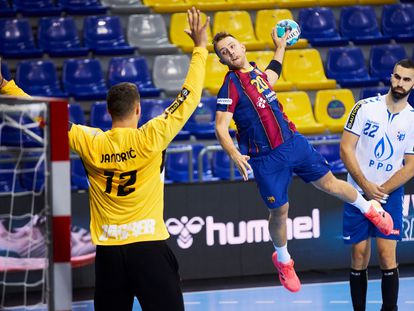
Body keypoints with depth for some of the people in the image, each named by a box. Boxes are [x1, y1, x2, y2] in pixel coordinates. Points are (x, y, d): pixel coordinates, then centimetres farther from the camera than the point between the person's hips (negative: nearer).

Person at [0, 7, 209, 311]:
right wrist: (200, 47, 6)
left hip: (108, 251, 3)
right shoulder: (149, 138, -8)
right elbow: (188, 98, -2)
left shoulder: (90, 143, 0)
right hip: (148, 246, -3)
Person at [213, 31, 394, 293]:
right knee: (279, 211, 3)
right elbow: (221, 128, -19)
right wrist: (235, 155, -34)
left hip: (293, 141, 5)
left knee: (329, 182, 9)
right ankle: (282, 260, 28)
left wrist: (280, 47, 42)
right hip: (266, 158, -5)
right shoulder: (231, 86, -14)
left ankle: (371, 209, 34)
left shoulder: (257, 72, 6)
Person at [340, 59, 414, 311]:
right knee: (359, 257, 2)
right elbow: (346, 149, -6)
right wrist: (366, 186, -13)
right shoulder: (365, 107, -4)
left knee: (387, 255, -9)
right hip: (358, 193, 0)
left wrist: (381, 191, -11)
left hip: (390, 195, 0)